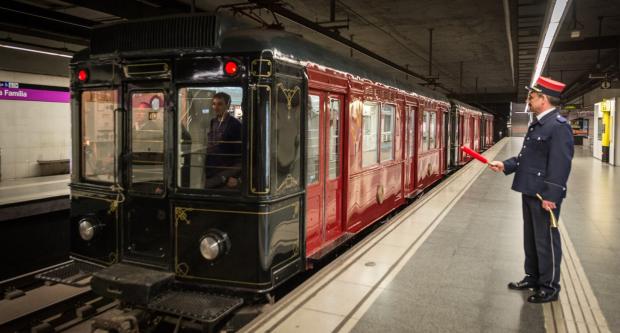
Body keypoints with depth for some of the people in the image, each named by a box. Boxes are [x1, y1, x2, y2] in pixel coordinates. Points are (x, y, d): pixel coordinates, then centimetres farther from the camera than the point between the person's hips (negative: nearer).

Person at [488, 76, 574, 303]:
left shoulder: (559, 126, -18)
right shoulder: (537, 124, 12)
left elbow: (560, 165, -22)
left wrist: (550, 196, -23)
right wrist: (505, 165, 7)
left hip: (544, 196, -9)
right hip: (529, 193, 9)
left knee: (546, 240, 3)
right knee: (530, 238, 19)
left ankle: (549, 287, 18)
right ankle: (532, 277, 35)